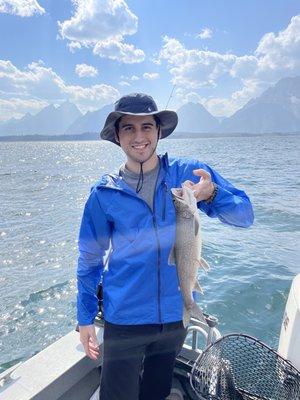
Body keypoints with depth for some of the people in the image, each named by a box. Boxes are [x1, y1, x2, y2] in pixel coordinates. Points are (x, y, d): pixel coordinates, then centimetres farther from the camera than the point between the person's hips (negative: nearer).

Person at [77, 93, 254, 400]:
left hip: (176, 316, 2)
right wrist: (85, 319, 2)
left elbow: (244, 216, -9)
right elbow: (89, 259, -1)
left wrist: (212, 194, -29)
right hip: (124, 320, -1)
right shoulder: (104, 193, -9)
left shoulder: (188, 174, -8)